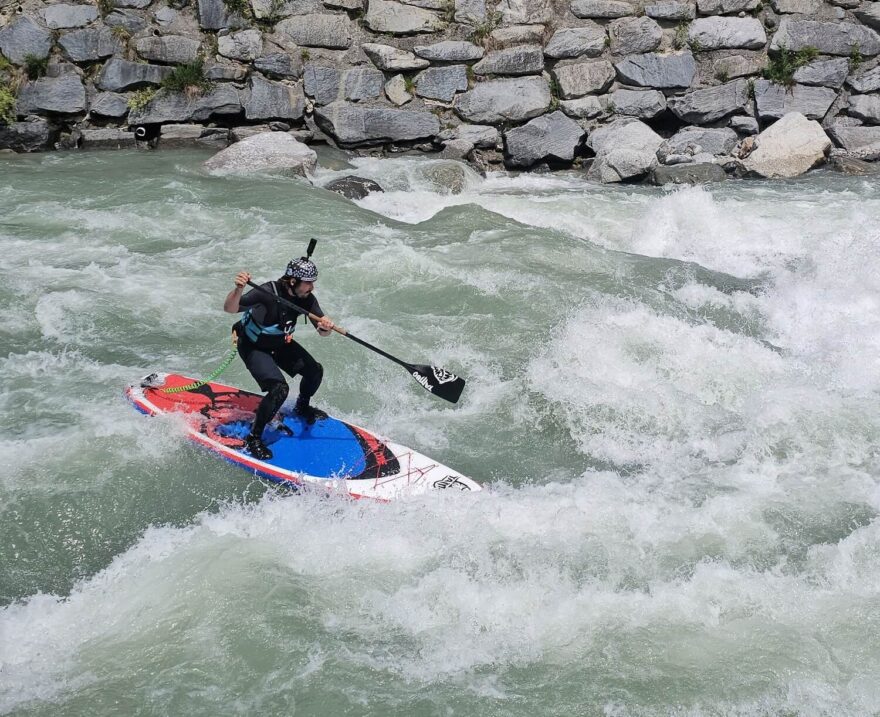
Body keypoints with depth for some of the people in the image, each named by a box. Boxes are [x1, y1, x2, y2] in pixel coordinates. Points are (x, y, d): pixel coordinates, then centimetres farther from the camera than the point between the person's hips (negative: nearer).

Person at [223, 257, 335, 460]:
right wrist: (238, 289, -63)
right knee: (279, 389, -23)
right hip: (253, 347, -7)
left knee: (315, 371, 6)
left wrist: (325, 327, -40)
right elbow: (230, 309, -43)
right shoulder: (268, 292, -35)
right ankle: (253, 438, -8)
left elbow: (322, 331, -15)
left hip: (280, 343, 7)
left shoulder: (307, 299, -16)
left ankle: (302, 407, 38)